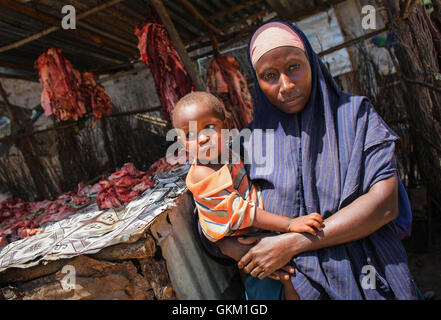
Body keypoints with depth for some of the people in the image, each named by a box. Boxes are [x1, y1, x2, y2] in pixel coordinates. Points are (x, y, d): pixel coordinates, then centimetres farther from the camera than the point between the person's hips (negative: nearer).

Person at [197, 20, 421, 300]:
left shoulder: (355, 112, -5)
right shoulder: (251, 138, -2)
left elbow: (386, 202, -15)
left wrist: (291, 243, -19)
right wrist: (236, 250, -18)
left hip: (365, 279, 0)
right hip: (286, 280, 1)